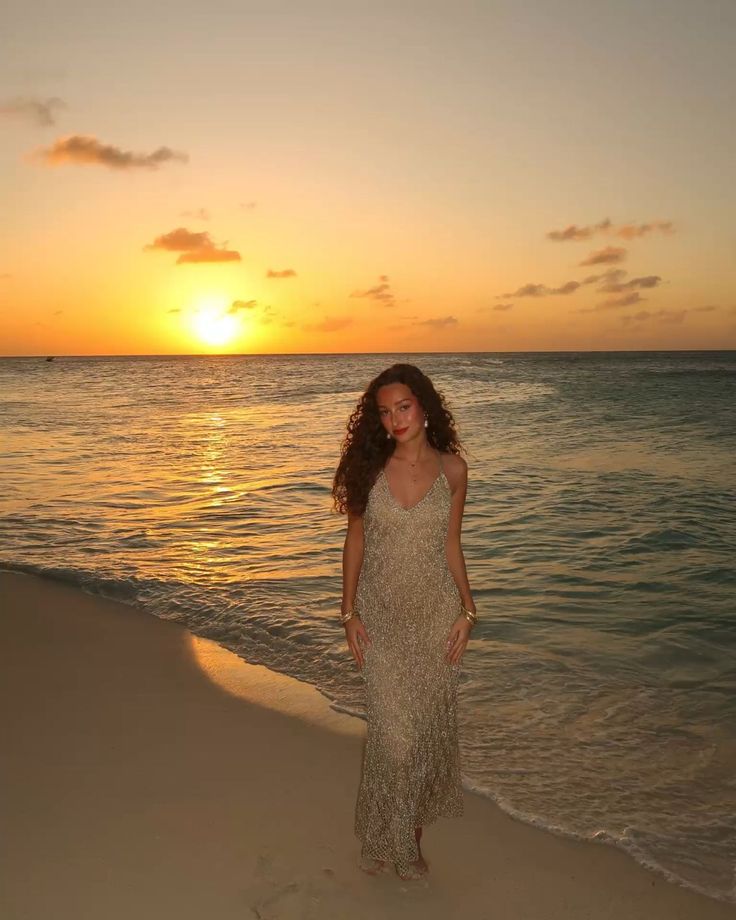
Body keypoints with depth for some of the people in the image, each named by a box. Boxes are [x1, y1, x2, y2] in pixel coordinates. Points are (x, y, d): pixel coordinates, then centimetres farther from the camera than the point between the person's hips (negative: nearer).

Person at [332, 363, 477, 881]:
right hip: (381, 612, -1)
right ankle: (391, 836, 27)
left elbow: (451, 544, 3)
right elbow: (355, 538, 0)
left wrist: (467, 610, 0)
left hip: (436, 609, 1)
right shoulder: (371, 466, -6)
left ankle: (415, 817, 35)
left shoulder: (451, 468, -4)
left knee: (429, 721, 11)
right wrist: (349, 612, -2)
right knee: (394, 730, 3)